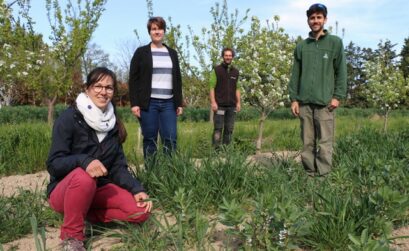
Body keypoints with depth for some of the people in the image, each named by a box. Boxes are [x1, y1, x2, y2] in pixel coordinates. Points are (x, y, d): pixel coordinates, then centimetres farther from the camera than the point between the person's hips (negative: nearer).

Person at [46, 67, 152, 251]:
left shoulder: (113, 124, 2)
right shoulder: (69, 118, -15)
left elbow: (118, 166, 2)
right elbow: (54, 164, -19)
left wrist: (137, 189, -14)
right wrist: (83, 161, -38)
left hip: (98, 188, 5)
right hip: (64, 189, -5)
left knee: (141, 211, -15)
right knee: (83, 176, -39)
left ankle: (85, 213, 3)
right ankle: (71, 236, -17)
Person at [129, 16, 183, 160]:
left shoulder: (172, 53, 15)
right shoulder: (141, 52, 4)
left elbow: (177, 80, 17)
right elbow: (133, 79, 0)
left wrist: (179, 103, 10)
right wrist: (134, 103, -9)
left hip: (168, 103, 3)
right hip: (148, 103, -3)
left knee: (171, 139, -4)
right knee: (150, 139, 1)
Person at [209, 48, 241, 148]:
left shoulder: (235, 72, 13)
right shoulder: (217, 70, 0)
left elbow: (237, 88, 16)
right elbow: (212, 87, -5)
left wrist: (238, 102, 7)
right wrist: (213, 102, -13)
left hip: (232, 106, 4)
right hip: (220, 105, -4)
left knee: (229, 129, 6)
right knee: (218, 128, -6)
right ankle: (216, 148, -4)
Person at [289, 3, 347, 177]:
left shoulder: (335, 42, 5)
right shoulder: (301, 46, 12)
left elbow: (341, 71, 2)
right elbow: (296, 74, 11)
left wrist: (337, 96, -6)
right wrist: (294, 98, 4)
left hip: (325, 102, -3)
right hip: (304, 102, 3)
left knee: (325, 143, -5)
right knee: (307, 142, 6)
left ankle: (323, 176, 1)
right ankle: (310, 174, 13)